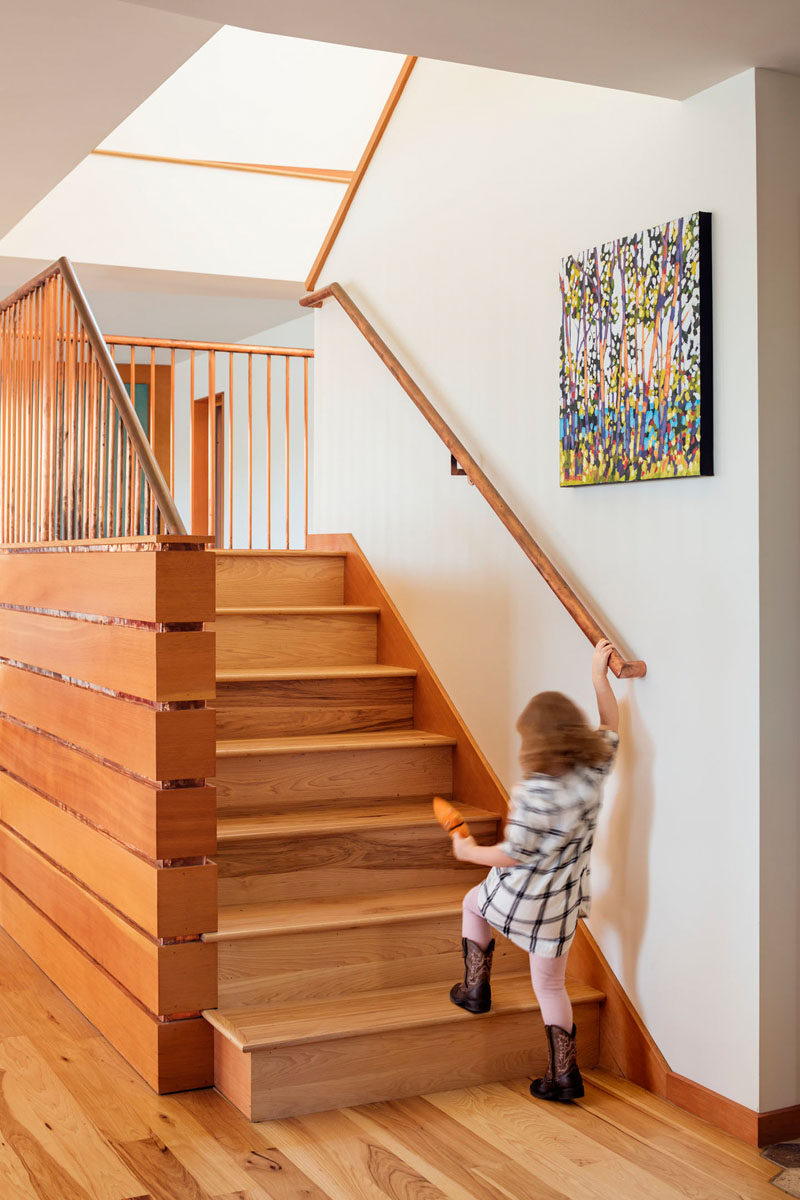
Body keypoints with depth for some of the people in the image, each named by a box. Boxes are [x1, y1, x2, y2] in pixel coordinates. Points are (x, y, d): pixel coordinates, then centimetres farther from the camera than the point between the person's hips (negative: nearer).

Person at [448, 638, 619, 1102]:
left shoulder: (534, 792, -26)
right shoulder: (595, 769, -9)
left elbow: (513, 856, -19)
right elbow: (611, 727, 12)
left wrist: (470, 851, -1)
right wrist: (600, 676, 15)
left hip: (521, 897, -5)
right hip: (566, 901, 5)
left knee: (474, 903, 29)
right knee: (551, 983, 19)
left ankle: (476, 987, 32)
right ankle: (565, 1076, 22)